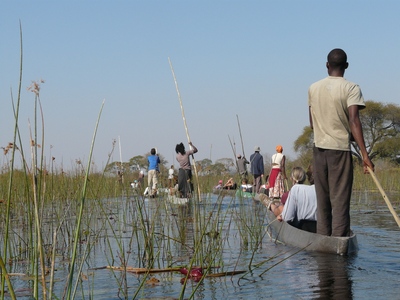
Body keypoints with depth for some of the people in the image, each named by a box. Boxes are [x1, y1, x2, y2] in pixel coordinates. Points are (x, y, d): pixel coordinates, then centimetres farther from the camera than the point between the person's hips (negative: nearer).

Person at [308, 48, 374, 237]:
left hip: (319, 148, 4)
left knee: (322, 198, 11)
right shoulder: (351, 89, -8)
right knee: (340, 199, -3)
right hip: (340, 149, -4)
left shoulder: (313, 88, 7)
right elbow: (353, 121, -18)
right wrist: (364, 154, -21)